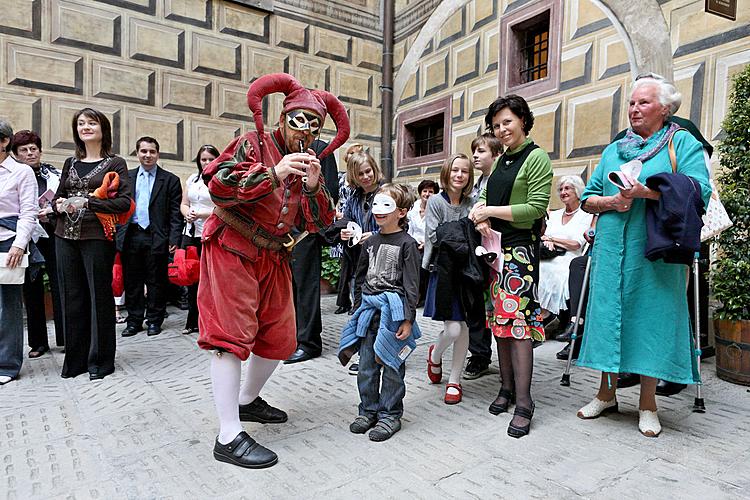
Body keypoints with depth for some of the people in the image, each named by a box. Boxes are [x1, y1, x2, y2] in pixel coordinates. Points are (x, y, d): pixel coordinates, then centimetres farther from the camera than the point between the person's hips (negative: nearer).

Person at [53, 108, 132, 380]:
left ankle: (100, 360, 12)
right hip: (66, 237, 5)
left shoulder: (115, 163, 2)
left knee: (99, 296, 1)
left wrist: (87, 202, -15)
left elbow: (125, 202, -8)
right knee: (72, 297, 8)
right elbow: (57, 197, 21)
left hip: (97, 237, -5)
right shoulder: (70, 163, 16)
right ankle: (75, 358, 20)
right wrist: (59, 204, -2)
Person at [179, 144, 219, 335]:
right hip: (191, 233, 5)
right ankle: (193, 321, 19)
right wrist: (187, 214, -5)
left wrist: (201, 215, -16)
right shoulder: (192, 178, 17)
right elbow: (183, 204, 17)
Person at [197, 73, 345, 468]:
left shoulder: (310, 163, 12)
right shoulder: (253, 144, -5)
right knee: (232, 335, -10)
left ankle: (248, 400, 35)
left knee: (280, 338, 10)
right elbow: (218, 185, -19)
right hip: (232, 250, -6)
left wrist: (313, 187, -13)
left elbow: (318, 223, 5)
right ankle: (228, 437, -4)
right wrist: (274, 174, -28)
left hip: (273, 258, 7)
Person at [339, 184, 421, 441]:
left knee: (391, 366, 3)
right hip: (369, 309, 6)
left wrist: (408, 319, -13)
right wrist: (359, 309, 16)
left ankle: (390, 415, 17)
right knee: (366, 365, 10)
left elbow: (412, 284, -9)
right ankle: (368, 410, 26)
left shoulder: (407, 243, -6)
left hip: (394, 309, -5)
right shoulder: (370, 242, 11)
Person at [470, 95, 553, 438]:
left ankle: (524, 403, 0)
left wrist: (491, 211, -13)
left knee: (518, 322, -8)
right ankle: (507, 387, 23)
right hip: (495, 247, 8)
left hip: (520, 249, -7)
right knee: (499, 319, 10)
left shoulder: (536, 157, -6)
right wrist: (482, 215, 0)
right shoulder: (502, 159, 17)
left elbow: (536, 207, -13)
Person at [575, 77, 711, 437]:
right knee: (609, 315, 4)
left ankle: (647, 404, 14)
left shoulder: (682, 143, 6)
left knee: (651, 318, 0)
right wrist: (611, 201, -5)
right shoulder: (613, 150, 19)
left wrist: (645, 191, -18)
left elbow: (699, 191, -8)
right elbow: (587, 199, 15)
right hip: (611, 249, 4)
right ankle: (607, 393, 18)